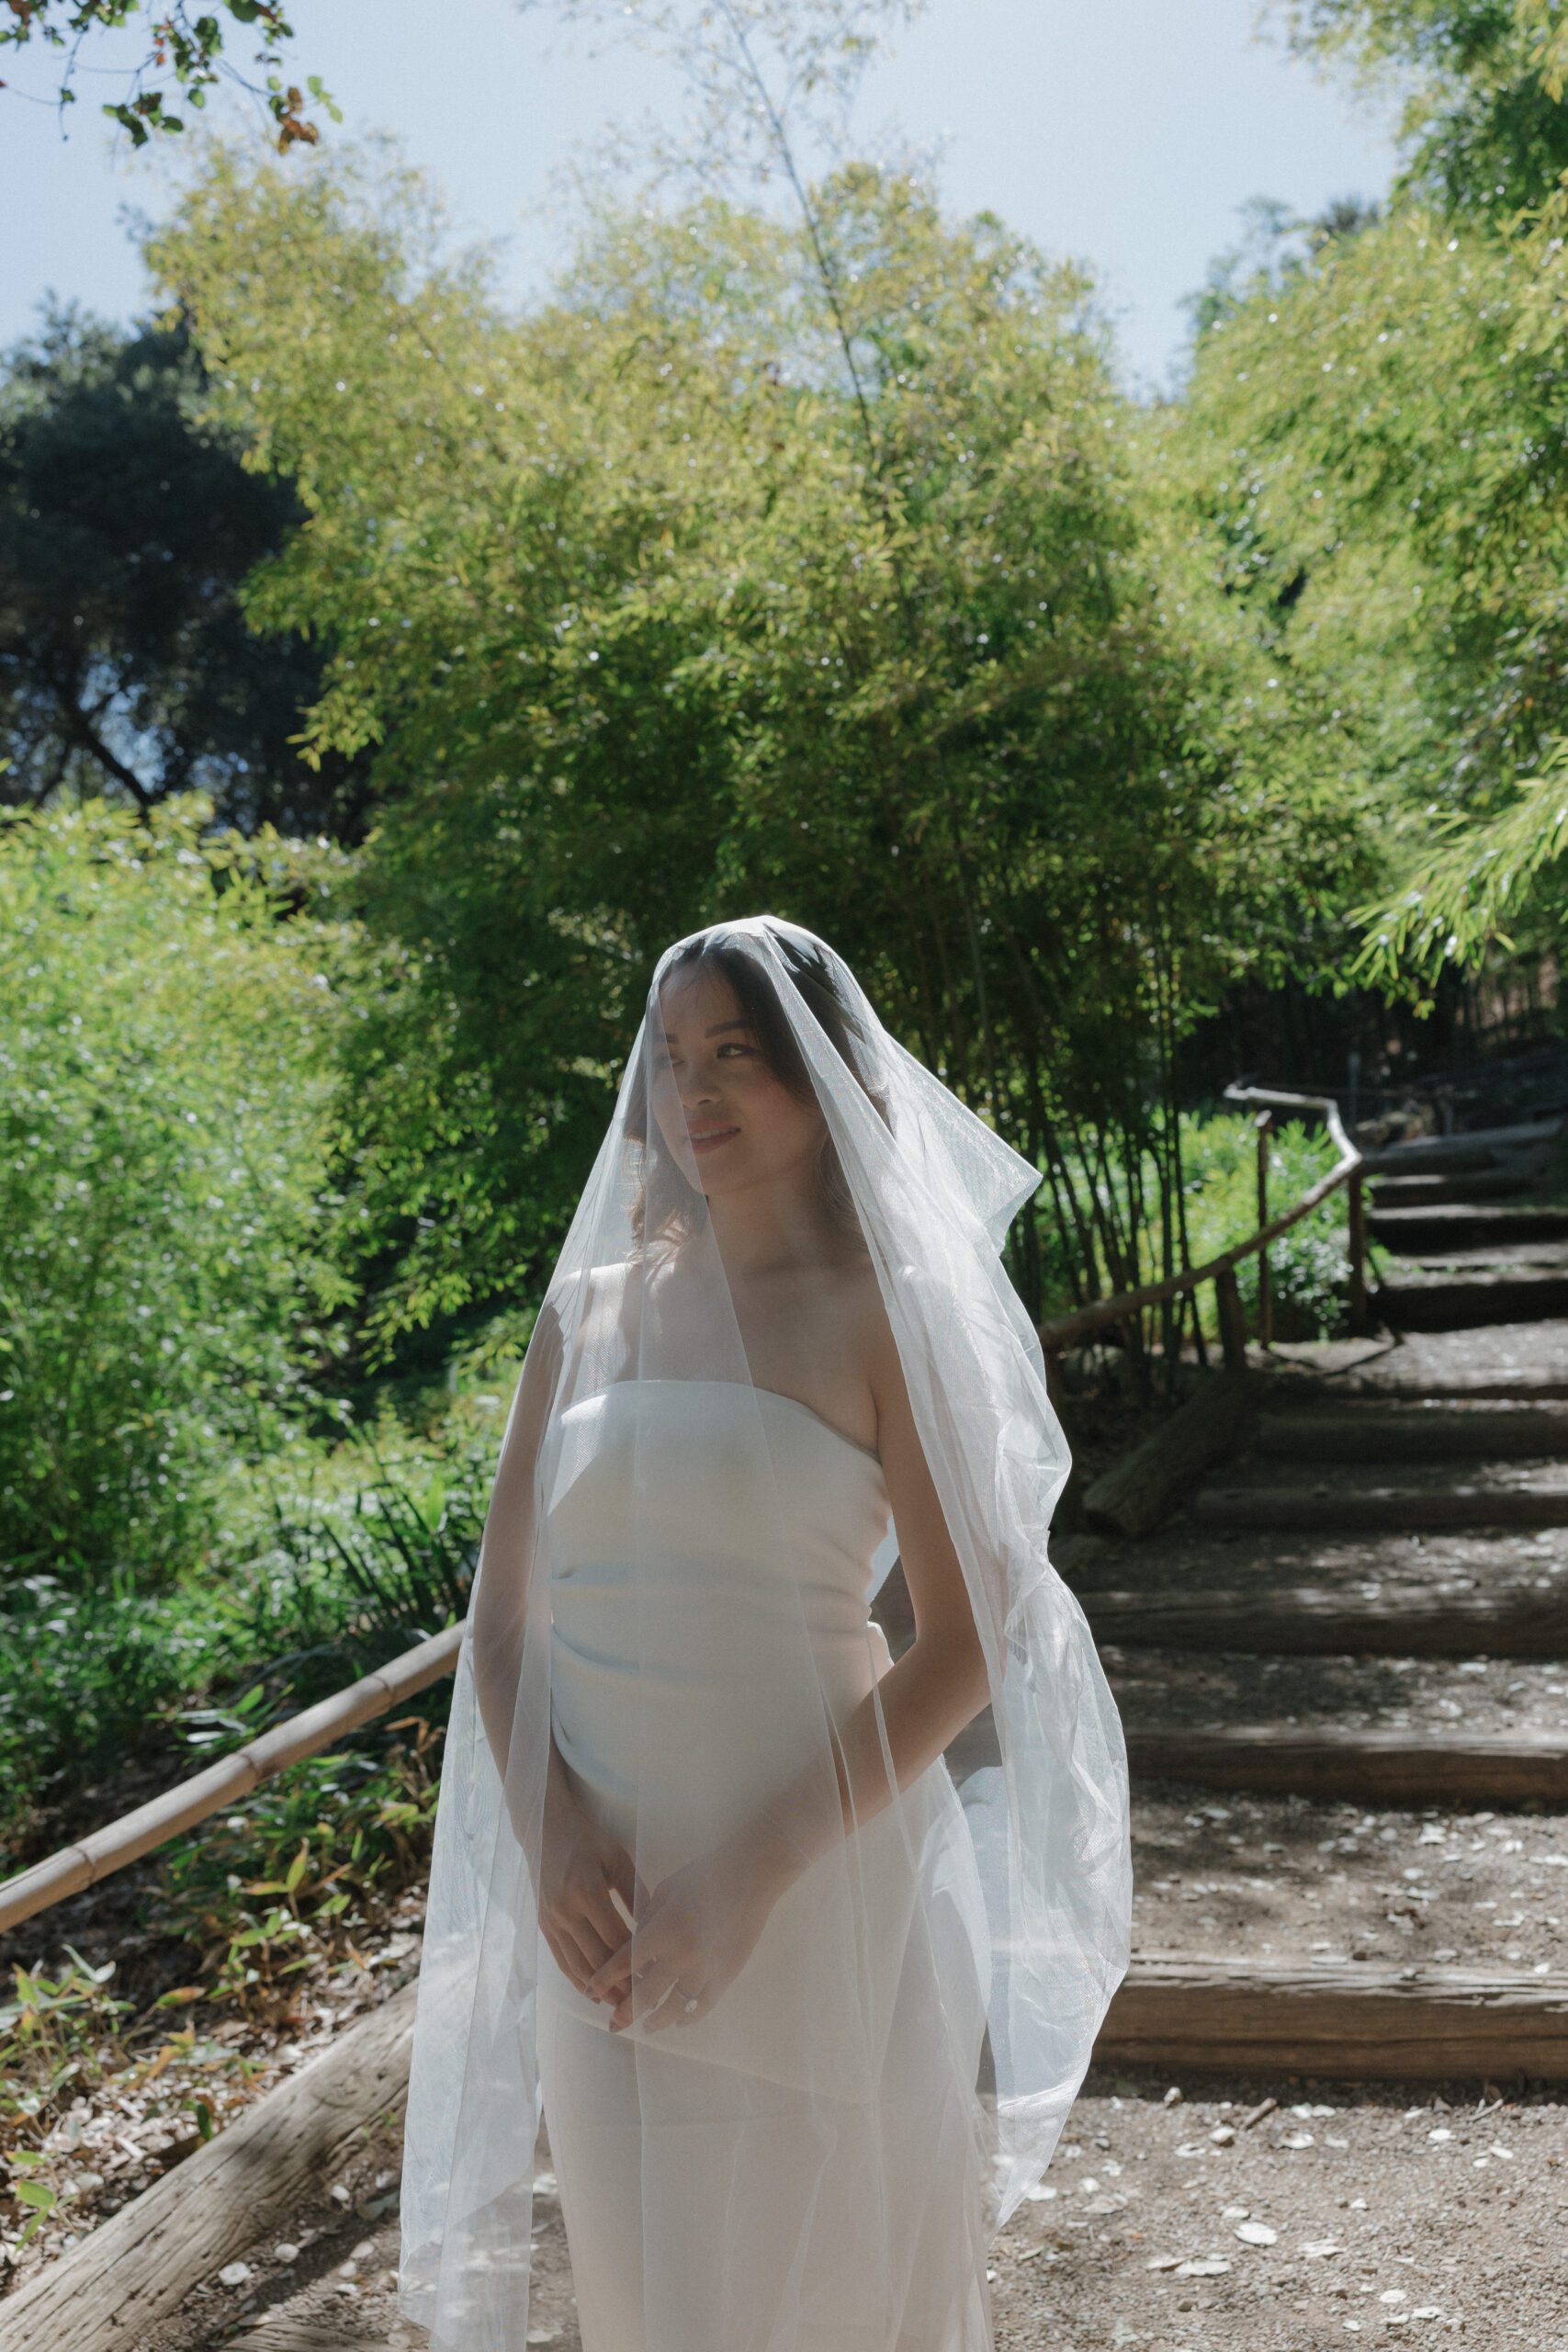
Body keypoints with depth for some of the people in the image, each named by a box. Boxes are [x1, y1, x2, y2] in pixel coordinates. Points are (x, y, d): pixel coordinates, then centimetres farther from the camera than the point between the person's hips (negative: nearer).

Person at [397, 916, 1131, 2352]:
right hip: (603, 1896, 4)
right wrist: (552, 1846, -8)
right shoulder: (588, 1309, 7)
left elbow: (968, 1640, -9)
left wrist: (751, 1875, -15)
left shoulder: (878, 1310, -5)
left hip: (822, 1875, -4)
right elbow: (502, 1614, 8)